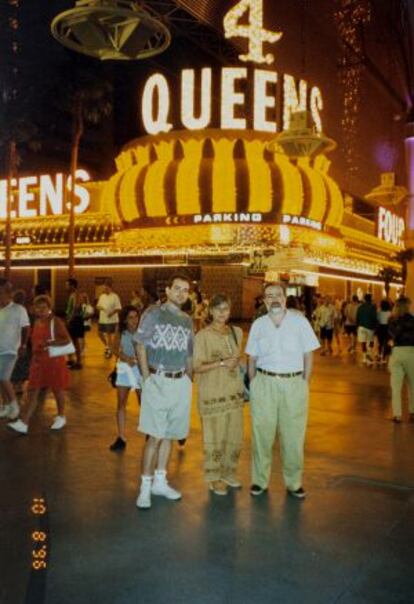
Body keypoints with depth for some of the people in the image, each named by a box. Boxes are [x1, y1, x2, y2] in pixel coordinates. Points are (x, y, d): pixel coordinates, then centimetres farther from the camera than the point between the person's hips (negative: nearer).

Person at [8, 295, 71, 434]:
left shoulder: (55, 322, -12)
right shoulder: (37, 322, 8)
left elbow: (67, 339, -18)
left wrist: (49, 343, -29)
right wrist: (33, 357, 14)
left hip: (54, 361, -6)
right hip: (38, 362, 6)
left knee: (57, 390, 10)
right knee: (33, 392, 1)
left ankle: (61, 417, 30)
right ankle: (23, 423, -2)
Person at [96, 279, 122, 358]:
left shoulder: (115, 296, -9)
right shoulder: (102, 296, 9)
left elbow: (118, 308, -13)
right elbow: (98, 306, 14)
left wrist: (112, 313, -28)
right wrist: (99, 307, -10)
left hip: (111, 320, -6)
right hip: (102, 320, 6)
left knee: (109, 335, 0)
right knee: (100, 333, 10)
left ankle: (110, 351, 14)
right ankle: (107, 346, 32)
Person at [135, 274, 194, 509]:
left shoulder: (187, 320, 13)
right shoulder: (153, 314, -2)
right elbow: (141, 346, -3)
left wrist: (189, 380, 10)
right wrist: (147, 378, -9)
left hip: (181, 382, 5)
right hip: (158, 381, -5)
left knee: (170, 435, 10)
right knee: (155, 436, -5)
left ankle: (160, 481, 23)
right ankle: (145, 486, 6)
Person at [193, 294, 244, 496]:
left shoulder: (237, 332, 9)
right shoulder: (202, 336, -8)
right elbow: (197, 367, -10)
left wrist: (236, 363, 1)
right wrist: (222, 363, -19)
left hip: (234, 392, 6)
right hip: (212, 394, -5)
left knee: (235, 436, 11)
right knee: (215, 437, 1)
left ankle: (229, 473, 29)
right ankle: (214, 477, 19)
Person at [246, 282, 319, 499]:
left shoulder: (300, 321, 0)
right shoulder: (258, 325, 5)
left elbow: (308, 356, 3)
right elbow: (252, 358, 10)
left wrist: (304, 383, -1)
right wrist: (253, 384, 3)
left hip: (294, 384, -1)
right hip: (264, 383, 1)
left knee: (293, 435, 5)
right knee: (261, 432, 5)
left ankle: (294, 482, 20)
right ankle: (259, 480, 19)